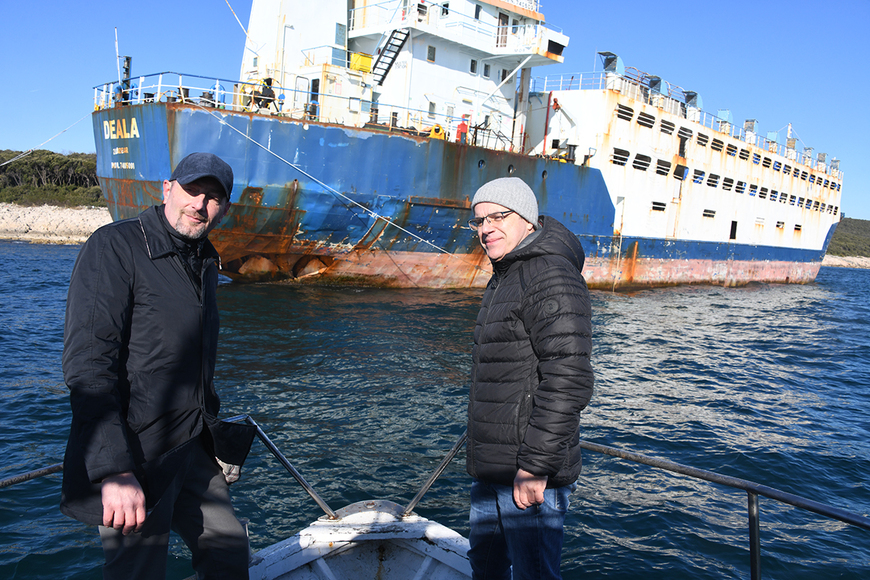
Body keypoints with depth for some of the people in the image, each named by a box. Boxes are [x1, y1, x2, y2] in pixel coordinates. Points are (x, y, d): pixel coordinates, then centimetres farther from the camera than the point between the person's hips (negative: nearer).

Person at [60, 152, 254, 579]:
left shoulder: (204, 262, 11)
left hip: (194, 449, 8)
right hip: (135, 456, -8)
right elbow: (87, 364, -23)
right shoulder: (114, 247, -13)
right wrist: (115, 470, -29)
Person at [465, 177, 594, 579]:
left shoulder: (551, 277, -17)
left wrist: (535, 466, -24)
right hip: (490, 469, 10)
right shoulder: (503, 278, 15)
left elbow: (568, 383, -25)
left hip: (530, 473, -10)